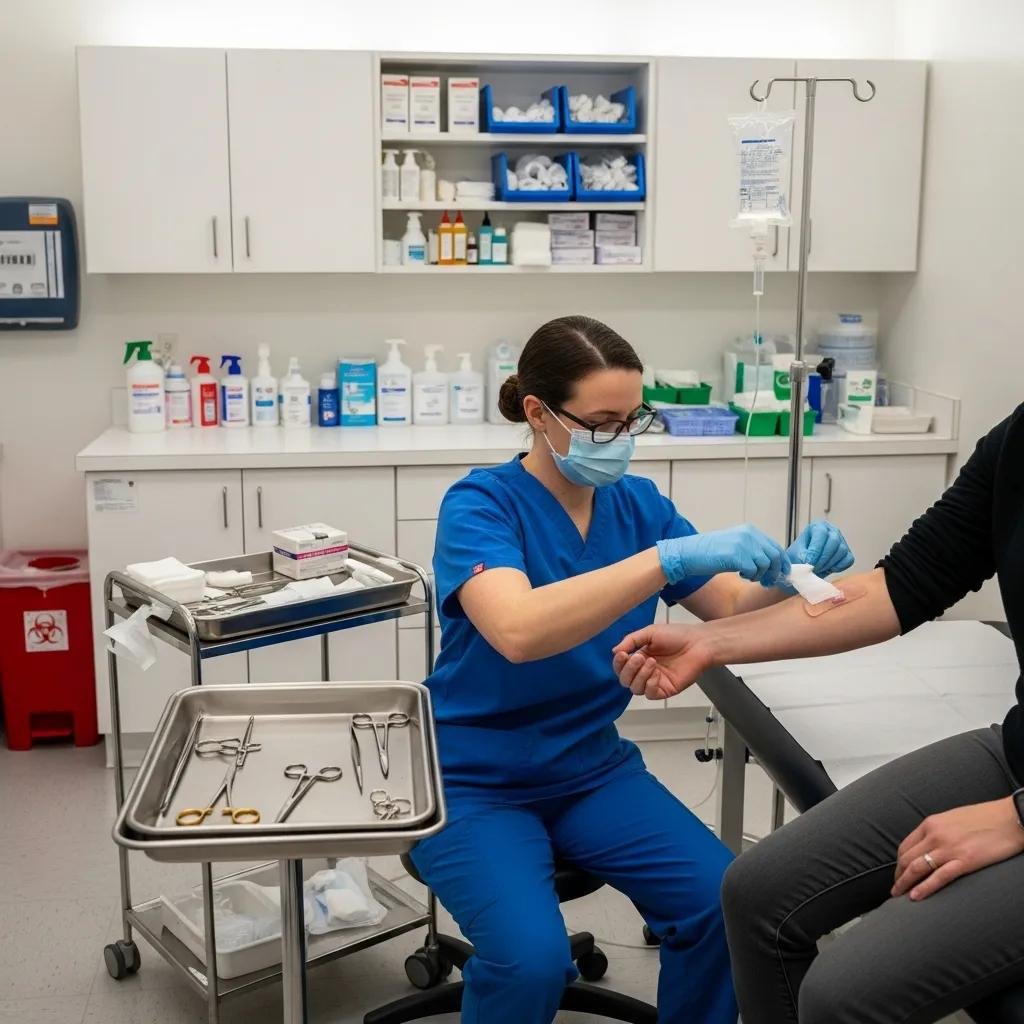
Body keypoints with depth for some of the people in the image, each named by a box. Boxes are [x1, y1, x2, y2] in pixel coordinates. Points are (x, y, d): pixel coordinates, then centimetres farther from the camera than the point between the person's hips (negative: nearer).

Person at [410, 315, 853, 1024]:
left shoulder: (639, 504, 0)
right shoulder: (480, 505, -17)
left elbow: (734, 610, 3)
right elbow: (517, 631, -36)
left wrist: (786, 574, -19)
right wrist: (671, 558, -41)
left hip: (593, 769, 5)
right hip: (472, 784, -4)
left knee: (723, 906, -15)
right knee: (532, 957, -26)